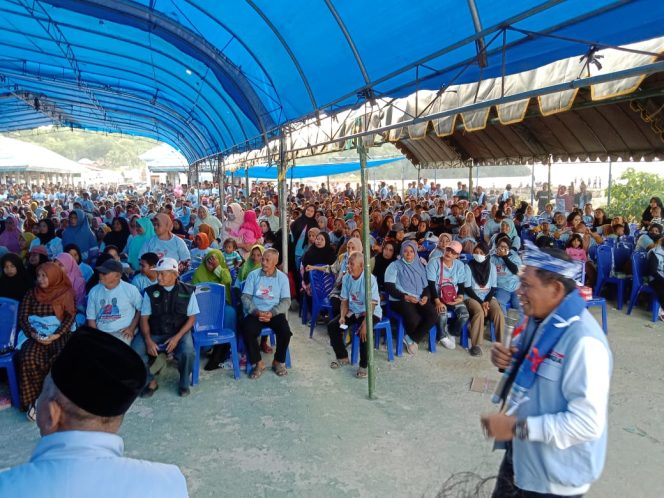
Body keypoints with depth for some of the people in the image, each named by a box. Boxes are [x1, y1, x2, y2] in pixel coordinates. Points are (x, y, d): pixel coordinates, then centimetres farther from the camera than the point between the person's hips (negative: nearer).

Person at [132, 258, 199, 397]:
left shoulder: (187, 291, -2)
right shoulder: (150, 292, 1)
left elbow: (191, 318, -1)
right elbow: (144, 318, 1)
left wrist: (177, 338, -14)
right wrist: (148, 340, -15)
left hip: (179, 332, -2)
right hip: (154, 333, 2)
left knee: (187, 352, -31)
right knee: (135, 350, -24)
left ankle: (184, 383, 2)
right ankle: (151, 381, 3)